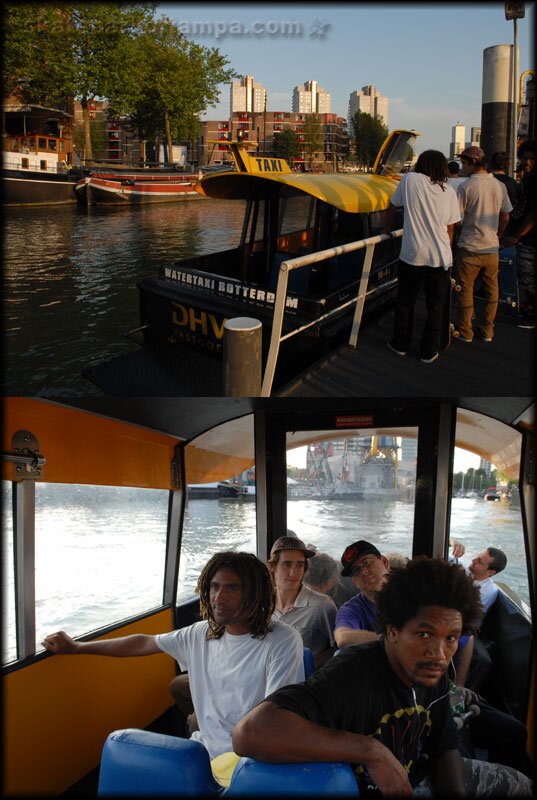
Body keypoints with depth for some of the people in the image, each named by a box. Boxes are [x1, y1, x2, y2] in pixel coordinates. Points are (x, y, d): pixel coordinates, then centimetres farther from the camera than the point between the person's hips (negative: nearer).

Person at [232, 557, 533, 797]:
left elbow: (444, 748, 2)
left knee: (520, 786, 20)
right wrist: (371, 750, -48)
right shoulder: (352, 678, -38)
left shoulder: (432, 672, -12)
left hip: (417, 775, 7)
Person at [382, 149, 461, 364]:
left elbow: (392, 207, 9)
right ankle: (429, 351, 17)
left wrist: (387, 228, 27)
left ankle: (400, 344, 28)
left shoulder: (409, 179, -1)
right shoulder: (449, 191, 3)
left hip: (412, 255, -1)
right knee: (436, 307, 11)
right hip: (440, 257, 1)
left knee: (405, 302, 16)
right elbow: (450, 229, 7)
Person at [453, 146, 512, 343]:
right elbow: (505, 217, 10)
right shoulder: (499, 186, 2)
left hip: (469, 247, -4)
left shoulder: (465, 187, -14)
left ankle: (465, 332, 14)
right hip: (492, 247, 4)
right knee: (492, 290, 14)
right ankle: (487, 331, 22)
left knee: (465, 290, 7)